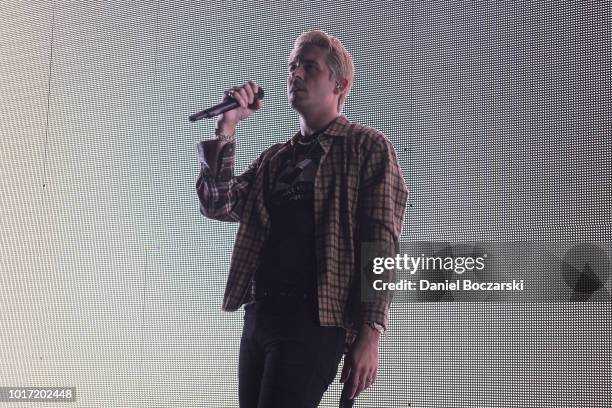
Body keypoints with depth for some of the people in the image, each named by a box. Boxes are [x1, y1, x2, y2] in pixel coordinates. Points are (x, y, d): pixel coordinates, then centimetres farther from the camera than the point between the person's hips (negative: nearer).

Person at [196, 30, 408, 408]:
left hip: (313, 319, -6)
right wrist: (226, 127, 4)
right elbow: (219, 205, 10)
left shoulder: (367, 146, 2)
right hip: (258, 315, 7)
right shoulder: (276, 158, 21)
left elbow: (382, 248, -6)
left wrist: (370, 333, -15)